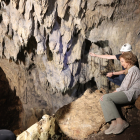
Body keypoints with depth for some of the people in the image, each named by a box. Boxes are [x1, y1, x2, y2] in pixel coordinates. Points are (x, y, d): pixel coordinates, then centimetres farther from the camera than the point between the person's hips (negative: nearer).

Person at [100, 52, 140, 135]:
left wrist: (116, 91, -2)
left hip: (131, 94, -10)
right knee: (103, 99, -6)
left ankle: (120, 122, -27)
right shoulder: (130, 70, 28)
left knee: (106, 98, -24)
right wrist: (116, 92, 7)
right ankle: (114, 123, -22)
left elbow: (126, 87, -14)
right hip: (127, 94, 10)